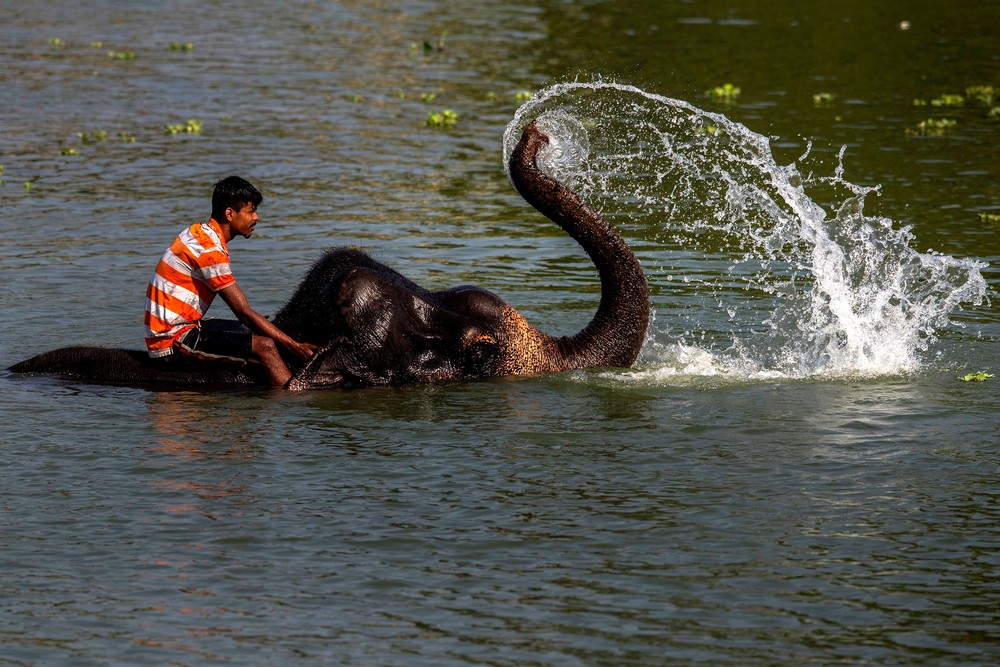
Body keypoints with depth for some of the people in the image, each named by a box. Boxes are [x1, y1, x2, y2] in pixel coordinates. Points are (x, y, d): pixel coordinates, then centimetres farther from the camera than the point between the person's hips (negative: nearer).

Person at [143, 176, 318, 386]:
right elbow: (245, 312, -19)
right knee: (264, 345, -17)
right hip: (173, 340, -11)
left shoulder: (199, 233, 12)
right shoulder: (208, 249, -18)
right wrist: (295, 346, -17)